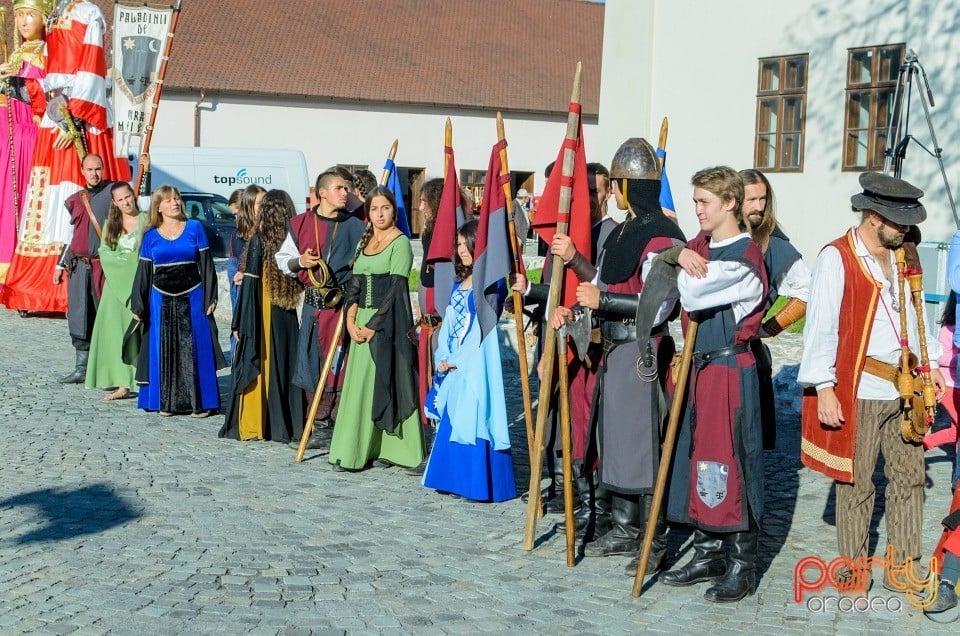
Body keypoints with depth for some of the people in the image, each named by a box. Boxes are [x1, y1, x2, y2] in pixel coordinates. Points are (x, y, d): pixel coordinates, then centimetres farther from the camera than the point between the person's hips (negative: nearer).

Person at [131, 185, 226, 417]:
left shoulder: (195, 228, 2)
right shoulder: (151, 236, 6)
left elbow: (206, 264, 2)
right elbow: (143, 272, 8)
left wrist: (210, 298, -4)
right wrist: (138, 306, 5)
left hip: (192, 298, -2)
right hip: (161, 300, 2)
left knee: (195, 350, -2)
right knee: (164, 351, 4)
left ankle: (199, 402, 3)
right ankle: (166, 402, 12)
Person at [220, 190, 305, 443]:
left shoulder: (258, 241, -11)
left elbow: (249, 285, -11)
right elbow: (299, 282, 3)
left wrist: (239, 324, -6)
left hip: (262, 316, -4)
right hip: (288, 318, 4)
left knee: (258, 369, 3)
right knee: (286, 367, 10)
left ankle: (252, 426, 8)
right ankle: (286, 425, 14)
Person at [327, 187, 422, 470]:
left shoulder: (400, 243, -7)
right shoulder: (364, 242, 15)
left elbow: (396, 289, -13)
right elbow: (355, 285, 12)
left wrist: (374, 326, -14)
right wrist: (351, 320, -2)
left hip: (387, 323, -7)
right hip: (362, 323, 7)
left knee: (384, 382, -6)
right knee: (359, 385, 6)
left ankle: (390, 449, 2)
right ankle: (354, 451, 10)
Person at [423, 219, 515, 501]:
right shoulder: (459, 283, 16)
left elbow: (481, 327, -13)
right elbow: (449, 324, 15)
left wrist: (456, 359, -12)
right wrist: (444, 357, 2)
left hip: (476, 362, -8)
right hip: (452, 363, 8)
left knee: (474, 420, -7)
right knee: (451, 421, 10)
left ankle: (480, 484, -2)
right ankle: (455, 480, 18)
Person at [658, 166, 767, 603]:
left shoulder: (743, 257, -16)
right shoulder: (702, 244, 12)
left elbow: (691, 293, -22)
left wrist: (686, 267, -3)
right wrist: (680, 253, -8)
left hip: (731, 369, -8)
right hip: (699, 366, 9)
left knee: (730, 463, -4)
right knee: (697, 458, 12)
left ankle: (742, 565, 6)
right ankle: (708, 554, 23)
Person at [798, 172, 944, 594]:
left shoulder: (901, 256, 14)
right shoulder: (837, 258, -10)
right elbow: (820, 328, -12)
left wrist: (929, 363, 16)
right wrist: (824, 389, -16)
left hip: (904, 389, 7)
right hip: (859, 391, -7)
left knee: (910, 476, 10)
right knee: (856, 482, 1)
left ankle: (903, 566, 20)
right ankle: (853, 567, 14)